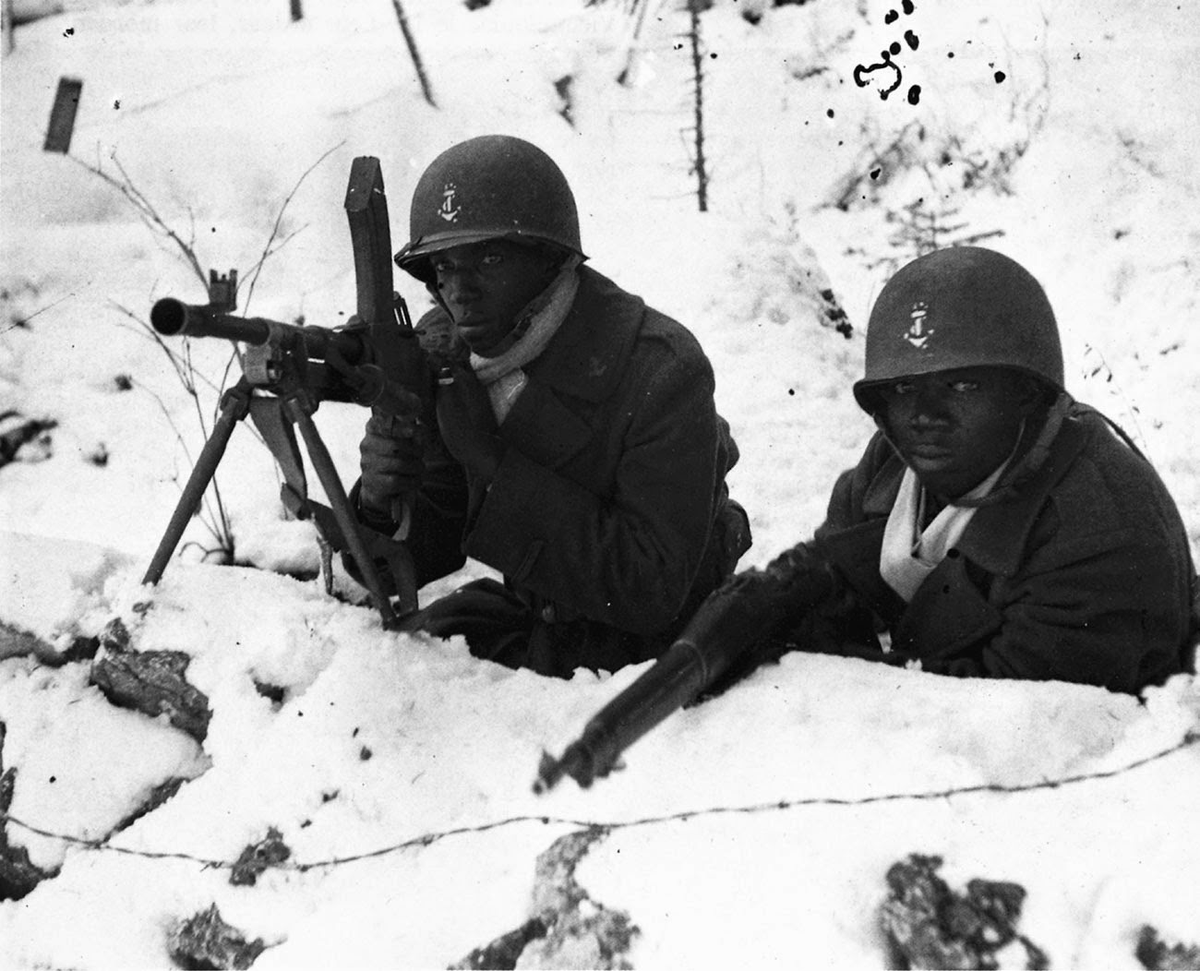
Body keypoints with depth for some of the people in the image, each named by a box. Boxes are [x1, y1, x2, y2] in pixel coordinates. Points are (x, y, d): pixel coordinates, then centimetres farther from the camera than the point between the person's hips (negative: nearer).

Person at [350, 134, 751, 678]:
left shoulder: (661, 372, -25)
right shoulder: (439, 355, -8)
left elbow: (651, 593, -30)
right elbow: (421, 558, -1)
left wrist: (496, 467, -34)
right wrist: (381, 505, -27)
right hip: (531, 611, 5)